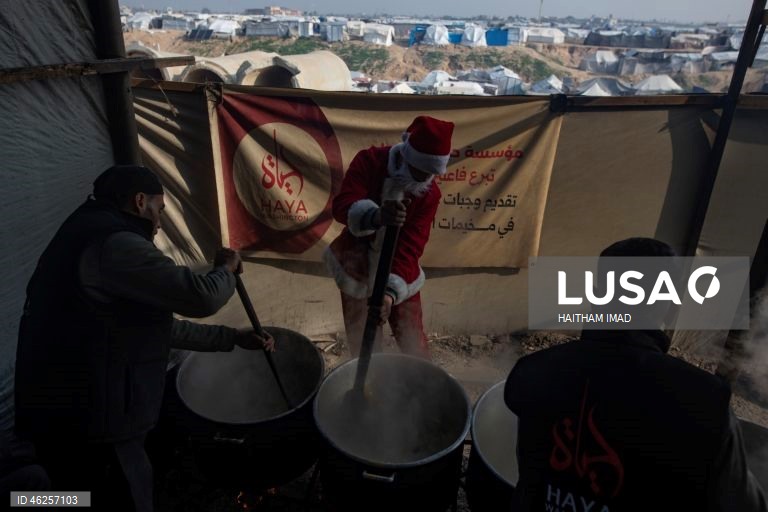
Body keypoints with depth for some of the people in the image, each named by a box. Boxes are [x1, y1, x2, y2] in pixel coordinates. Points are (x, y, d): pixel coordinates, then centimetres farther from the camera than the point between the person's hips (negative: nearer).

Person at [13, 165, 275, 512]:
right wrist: (226, 268, 2)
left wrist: (233, 338, 22)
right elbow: (201, 296, -22)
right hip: (87, 424, -10)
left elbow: (159, 324, 21)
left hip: (68, 417, 10)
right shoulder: (114, 243, -18)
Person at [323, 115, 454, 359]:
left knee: (414, 344, 7)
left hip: (399, 275, 1)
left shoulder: (430, 193, -17)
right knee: (362, 345, 10)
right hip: (356, 268, 0)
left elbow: (410, 246, -24)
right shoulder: (368, 161, -19)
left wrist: (392, 291, -38)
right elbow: (342, 205, -34)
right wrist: (376, 216, -56)